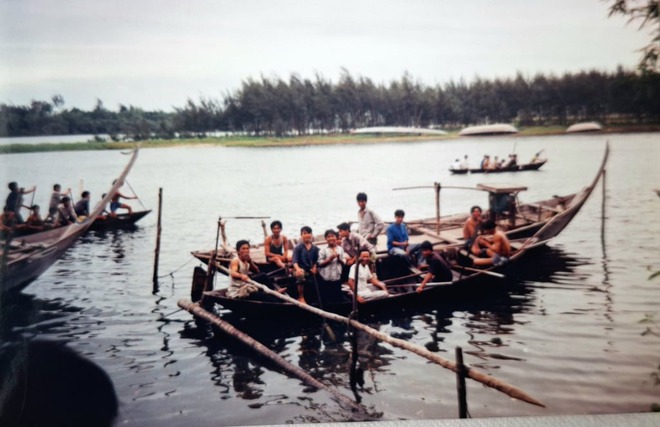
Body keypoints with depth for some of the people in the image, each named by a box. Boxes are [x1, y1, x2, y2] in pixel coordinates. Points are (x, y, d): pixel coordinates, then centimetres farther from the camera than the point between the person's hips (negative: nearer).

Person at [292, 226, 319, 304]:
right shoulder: (298, 247, -10)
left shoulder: (315, 248, 2)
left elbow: (316, 260, 11)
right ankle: (301, 298, -23)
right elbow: (294, 260, -19)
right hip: (300, 269, -6)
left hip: (310, 270, 6)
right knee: (301, 275, -37)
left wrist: (314, 268, -7)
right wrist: (297, 268, -37)